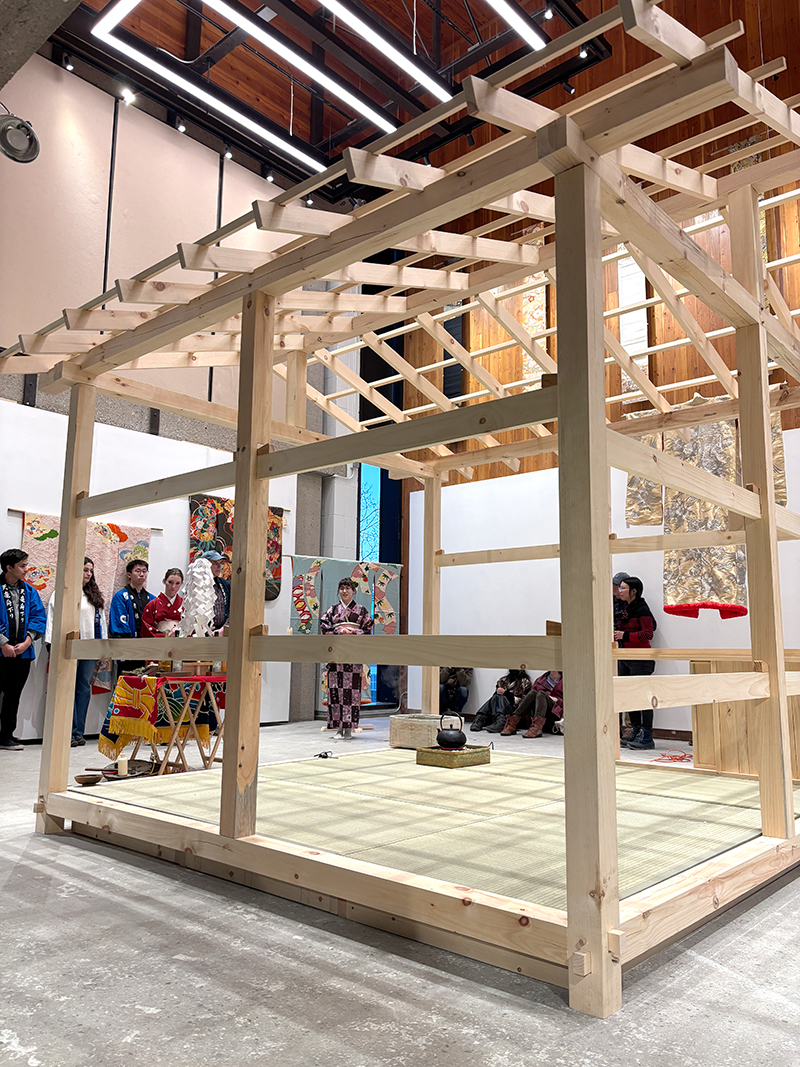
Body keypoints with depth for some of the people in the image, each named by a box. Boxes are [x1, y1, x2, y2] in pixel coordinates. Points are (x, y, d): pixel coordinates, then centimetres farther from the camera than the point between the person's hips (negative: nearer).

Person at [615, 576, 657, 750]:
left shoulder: (642, 609, -11)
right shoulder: (625, 608, 15)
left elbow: (648, 633, -18)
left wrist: (625, 636, -21)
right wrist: (617, 635, 7)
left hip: (640, 659, -9)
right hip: (625, 658, 9)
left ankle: (647, 737, -1)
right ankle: (635, 732, 22)